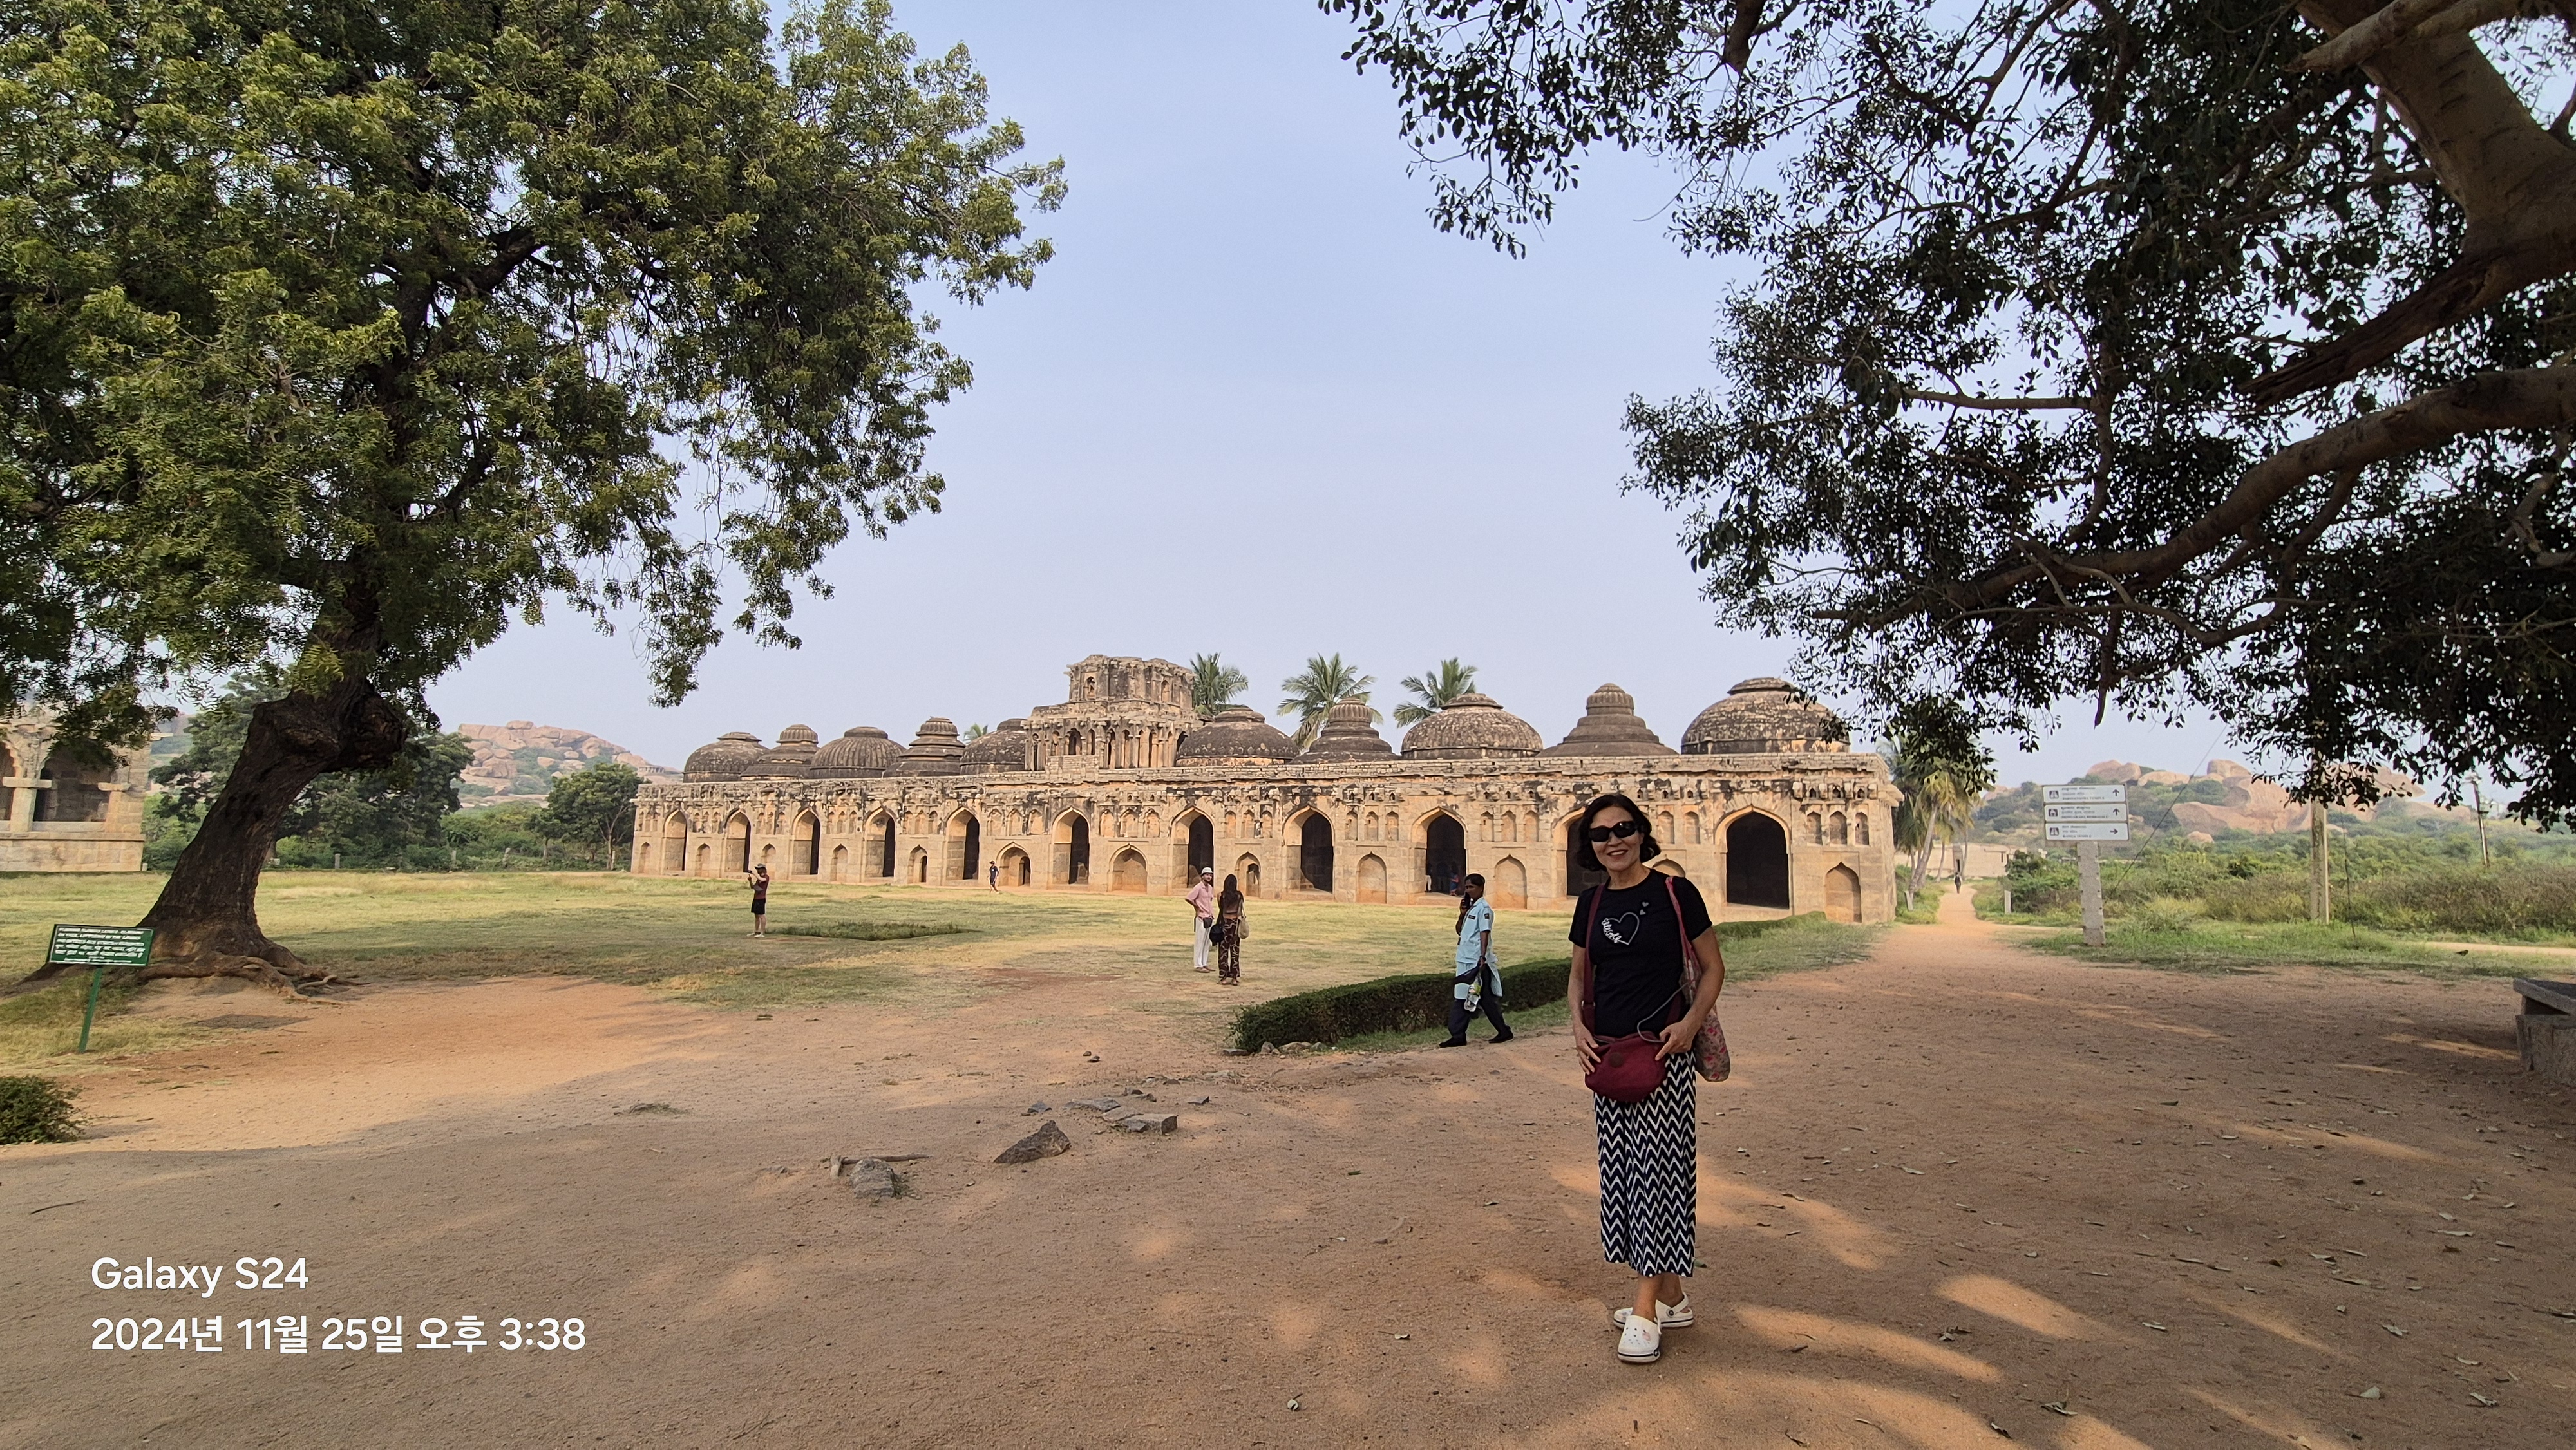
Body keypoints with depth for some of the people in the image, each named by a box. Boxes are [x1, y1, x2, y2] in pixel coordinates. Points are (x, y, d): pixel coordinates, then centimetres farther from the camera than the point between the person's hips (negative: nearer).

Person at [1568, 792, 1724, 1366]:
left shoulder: (1675, 893, -6)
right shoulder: (1591, 903, 8)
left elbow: (1713, 967, 0)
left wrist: (1691, 1023, -15)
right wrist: (1579, 1025, 0)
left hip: (1661, 1053, -5)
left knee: (1656, 1167, -5)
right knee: (1622, 1168, 10)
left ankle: (1646, 1309, 3)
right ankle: (1671, 1296, 24)